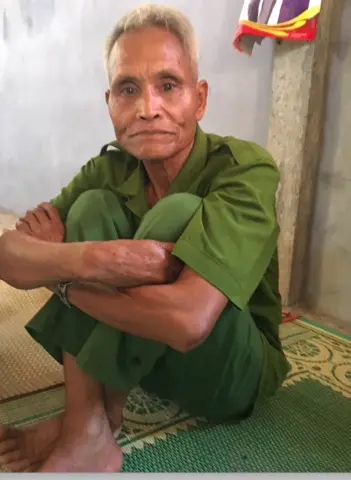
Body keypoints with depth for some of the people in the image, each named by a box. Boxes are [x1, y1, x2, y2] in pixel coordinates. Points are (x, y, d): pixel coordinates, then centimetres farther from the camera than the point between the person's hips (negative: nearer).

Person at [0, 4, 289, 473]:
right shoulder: (109, 170, -7)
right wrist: (84, 258, -38)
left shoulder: (246, 171, -24)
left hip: (232, 369, -4)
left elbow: (188, 320, -38)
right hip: (139, 352, 4)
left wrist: (61, 275, -24)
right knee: (93, 206, -17)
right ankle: (88, 432, -18)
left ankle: (101, 412, -13)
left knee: (179, 214, -30)